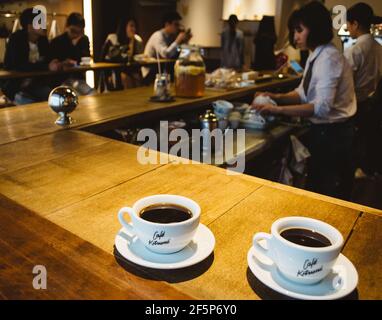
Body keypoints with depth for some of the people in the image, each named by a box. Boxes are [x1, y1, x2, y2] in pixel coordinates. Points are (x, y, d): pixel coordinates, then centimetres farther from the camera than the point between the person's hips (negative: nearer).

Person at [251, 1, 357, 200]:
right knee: (315, 188, 21)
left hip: (333, 134, -9)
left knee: (329, 196, 6)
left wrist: (278, 109, -29)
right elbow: (304, 93, 12)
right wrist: (277, 97, -5)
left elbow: (322, 107, -29)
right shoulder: (315, 57, 7)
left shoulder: (329, 58, -21)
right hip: (321, 131, 9)